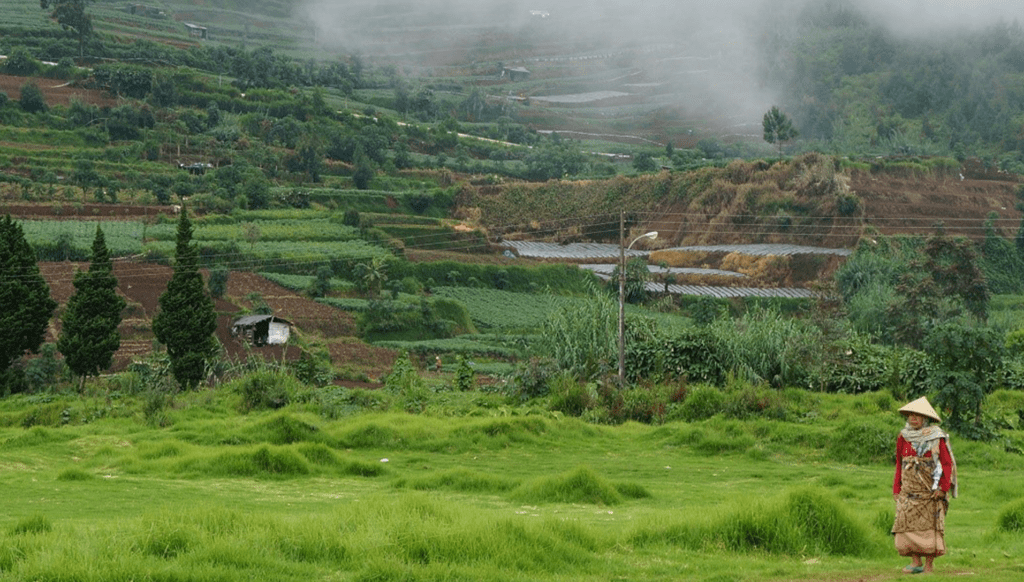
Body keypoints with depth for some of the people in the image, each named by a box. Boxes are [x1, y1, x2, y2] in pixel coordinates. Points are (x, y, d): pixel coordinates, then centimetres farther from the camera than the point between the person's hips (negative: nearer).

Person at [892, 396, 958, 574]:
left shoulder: (936, 438, -3)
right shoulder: (903, 437, 9)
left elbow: (947, 463, -3)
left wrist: (942, 487, -11)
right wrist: (897, 489, 10)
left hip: (930, 491, -4)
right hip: (909, 491, 4)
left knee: (929, 526, -2)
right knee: (907, 524, -7)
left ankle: (929, 565, 3)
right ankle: (916, 561, 0)